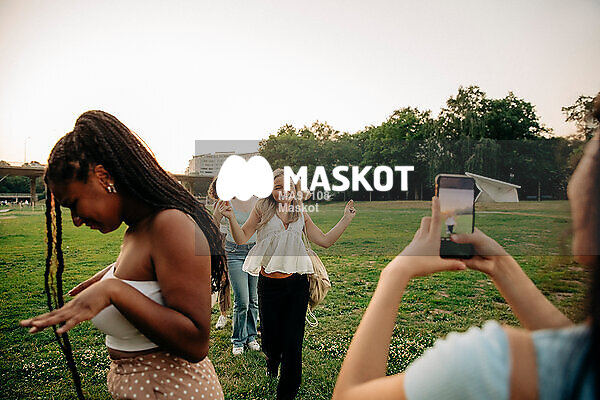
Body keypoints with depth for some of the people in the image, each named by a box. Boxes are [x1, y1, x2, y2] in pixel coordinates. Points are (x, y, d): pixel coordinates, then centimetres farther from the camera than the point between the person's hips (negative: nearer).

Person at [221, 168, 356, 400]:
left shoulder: (301, 215, 9)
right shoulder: (262, 208, 2)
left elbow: (325, 241, 10)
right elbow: (241, 239, -1)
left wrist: (346, 219, 7)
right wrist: (231, 217, -17)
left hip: (297, 284, 1)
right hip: (269, 283, -1)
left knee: (293, 341, 3)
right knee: (270, 339, 10)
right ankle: (272, 361, 49)